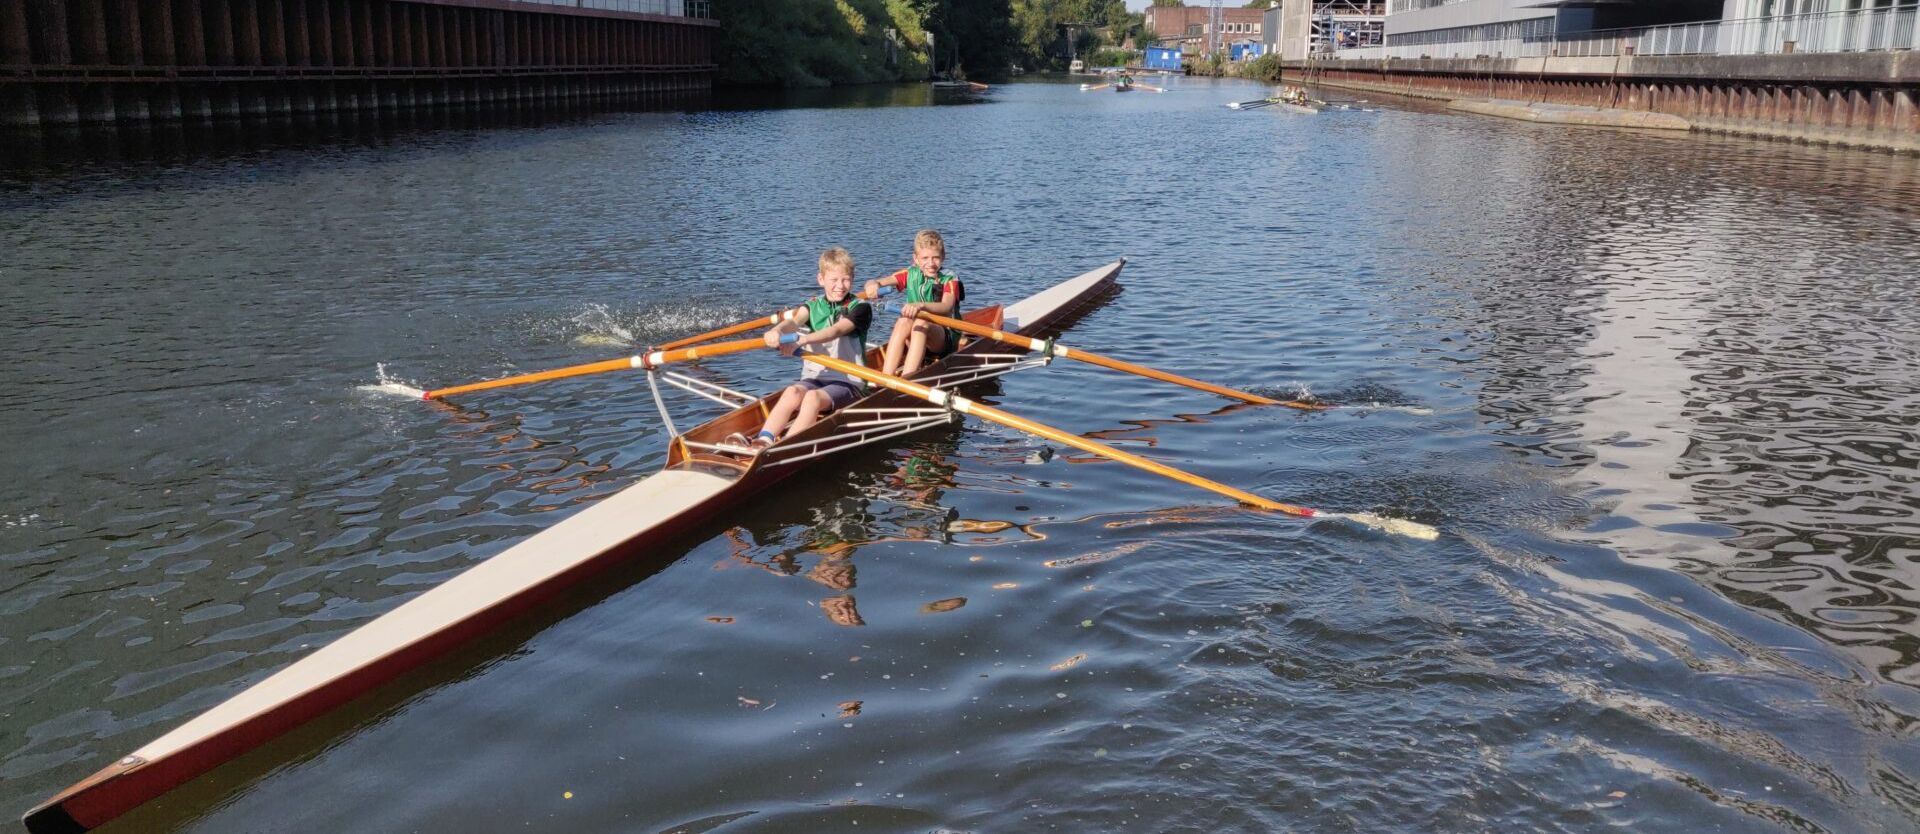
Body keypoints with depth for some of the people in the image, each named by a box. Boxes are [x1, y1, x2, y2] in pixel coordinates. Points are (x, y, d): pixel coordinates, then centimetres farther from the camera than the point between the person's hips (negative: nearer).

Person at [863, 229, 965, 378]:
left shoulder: (949, 279, -4)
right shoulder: (911, 275, 7)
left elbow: (947, 307, -26)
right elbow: (880, 283, -5)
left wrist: (920, 305, -46)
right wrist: (873, 285, -32)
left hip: (946, 339, -3)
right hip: (914, 343, 3)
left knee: (921, 323, -33)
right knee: (903, 322, -29)